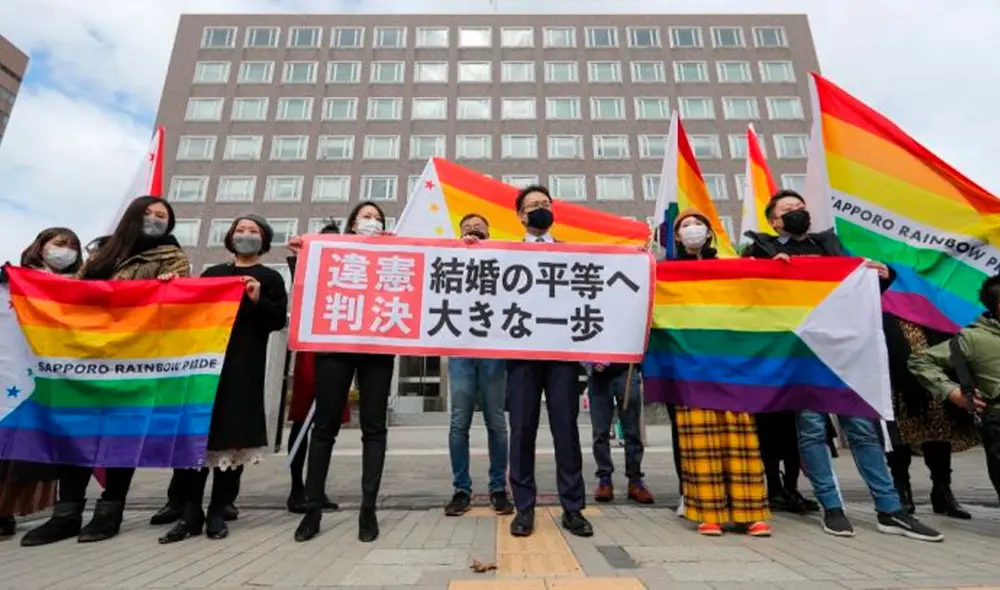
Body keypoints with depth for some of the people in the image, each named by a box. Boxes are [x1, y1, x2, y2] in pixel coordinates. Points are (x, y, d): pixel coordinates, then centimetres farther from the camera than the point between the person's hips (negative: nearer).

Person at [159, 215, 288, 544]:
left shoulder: (270, 278, 9)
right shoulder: (212, 274, 21)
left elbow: (279, 320, -1)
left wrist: (258, 300, -16)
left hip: (244, 366, -3)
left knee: (233, 436, -1)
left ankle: (217, 513, 10)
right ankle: (191, 513, 8)